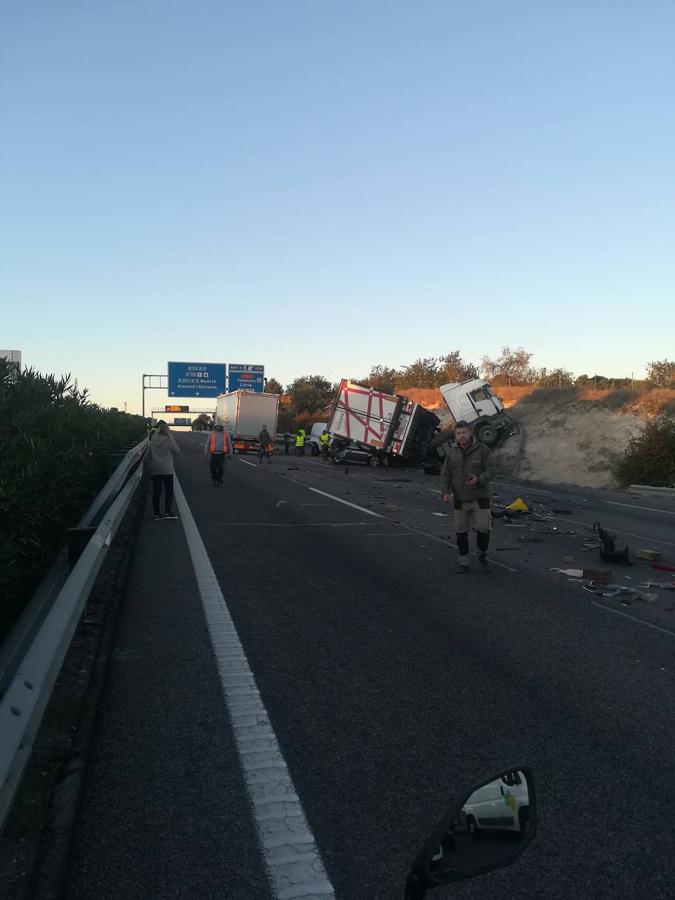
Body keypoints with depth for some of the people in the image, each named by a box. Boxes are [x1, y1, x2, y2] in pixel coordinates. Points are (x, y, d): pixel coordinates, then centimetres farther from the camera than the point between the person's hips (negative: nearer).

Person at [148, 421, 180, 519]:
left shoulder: (152, 441, 5)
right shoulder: (169, 440, -8)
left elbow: (149, 453, 10)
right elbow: (177, 450, -1)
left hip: (154, 470, 4)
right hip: (166, 470, -4)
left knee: (156, 492, 7)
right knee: (169, 491, 3)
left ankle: (157, 514, 8)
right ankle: (168, 512, -2)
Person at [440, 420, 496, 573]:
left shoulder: (482, 449, -6)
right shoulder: (452, 452, 3)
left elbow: (491, 469, -6)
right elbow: (445, 474, 6)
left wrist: (479, 479, -24)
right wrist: (445, 491, -8)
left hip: (480, 498, -2)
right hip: (460, 499, 3)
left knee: (483, 529, -2)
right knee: (461, 532, 8)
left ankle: (483, 556, 23)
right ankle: (463, 562, 20)